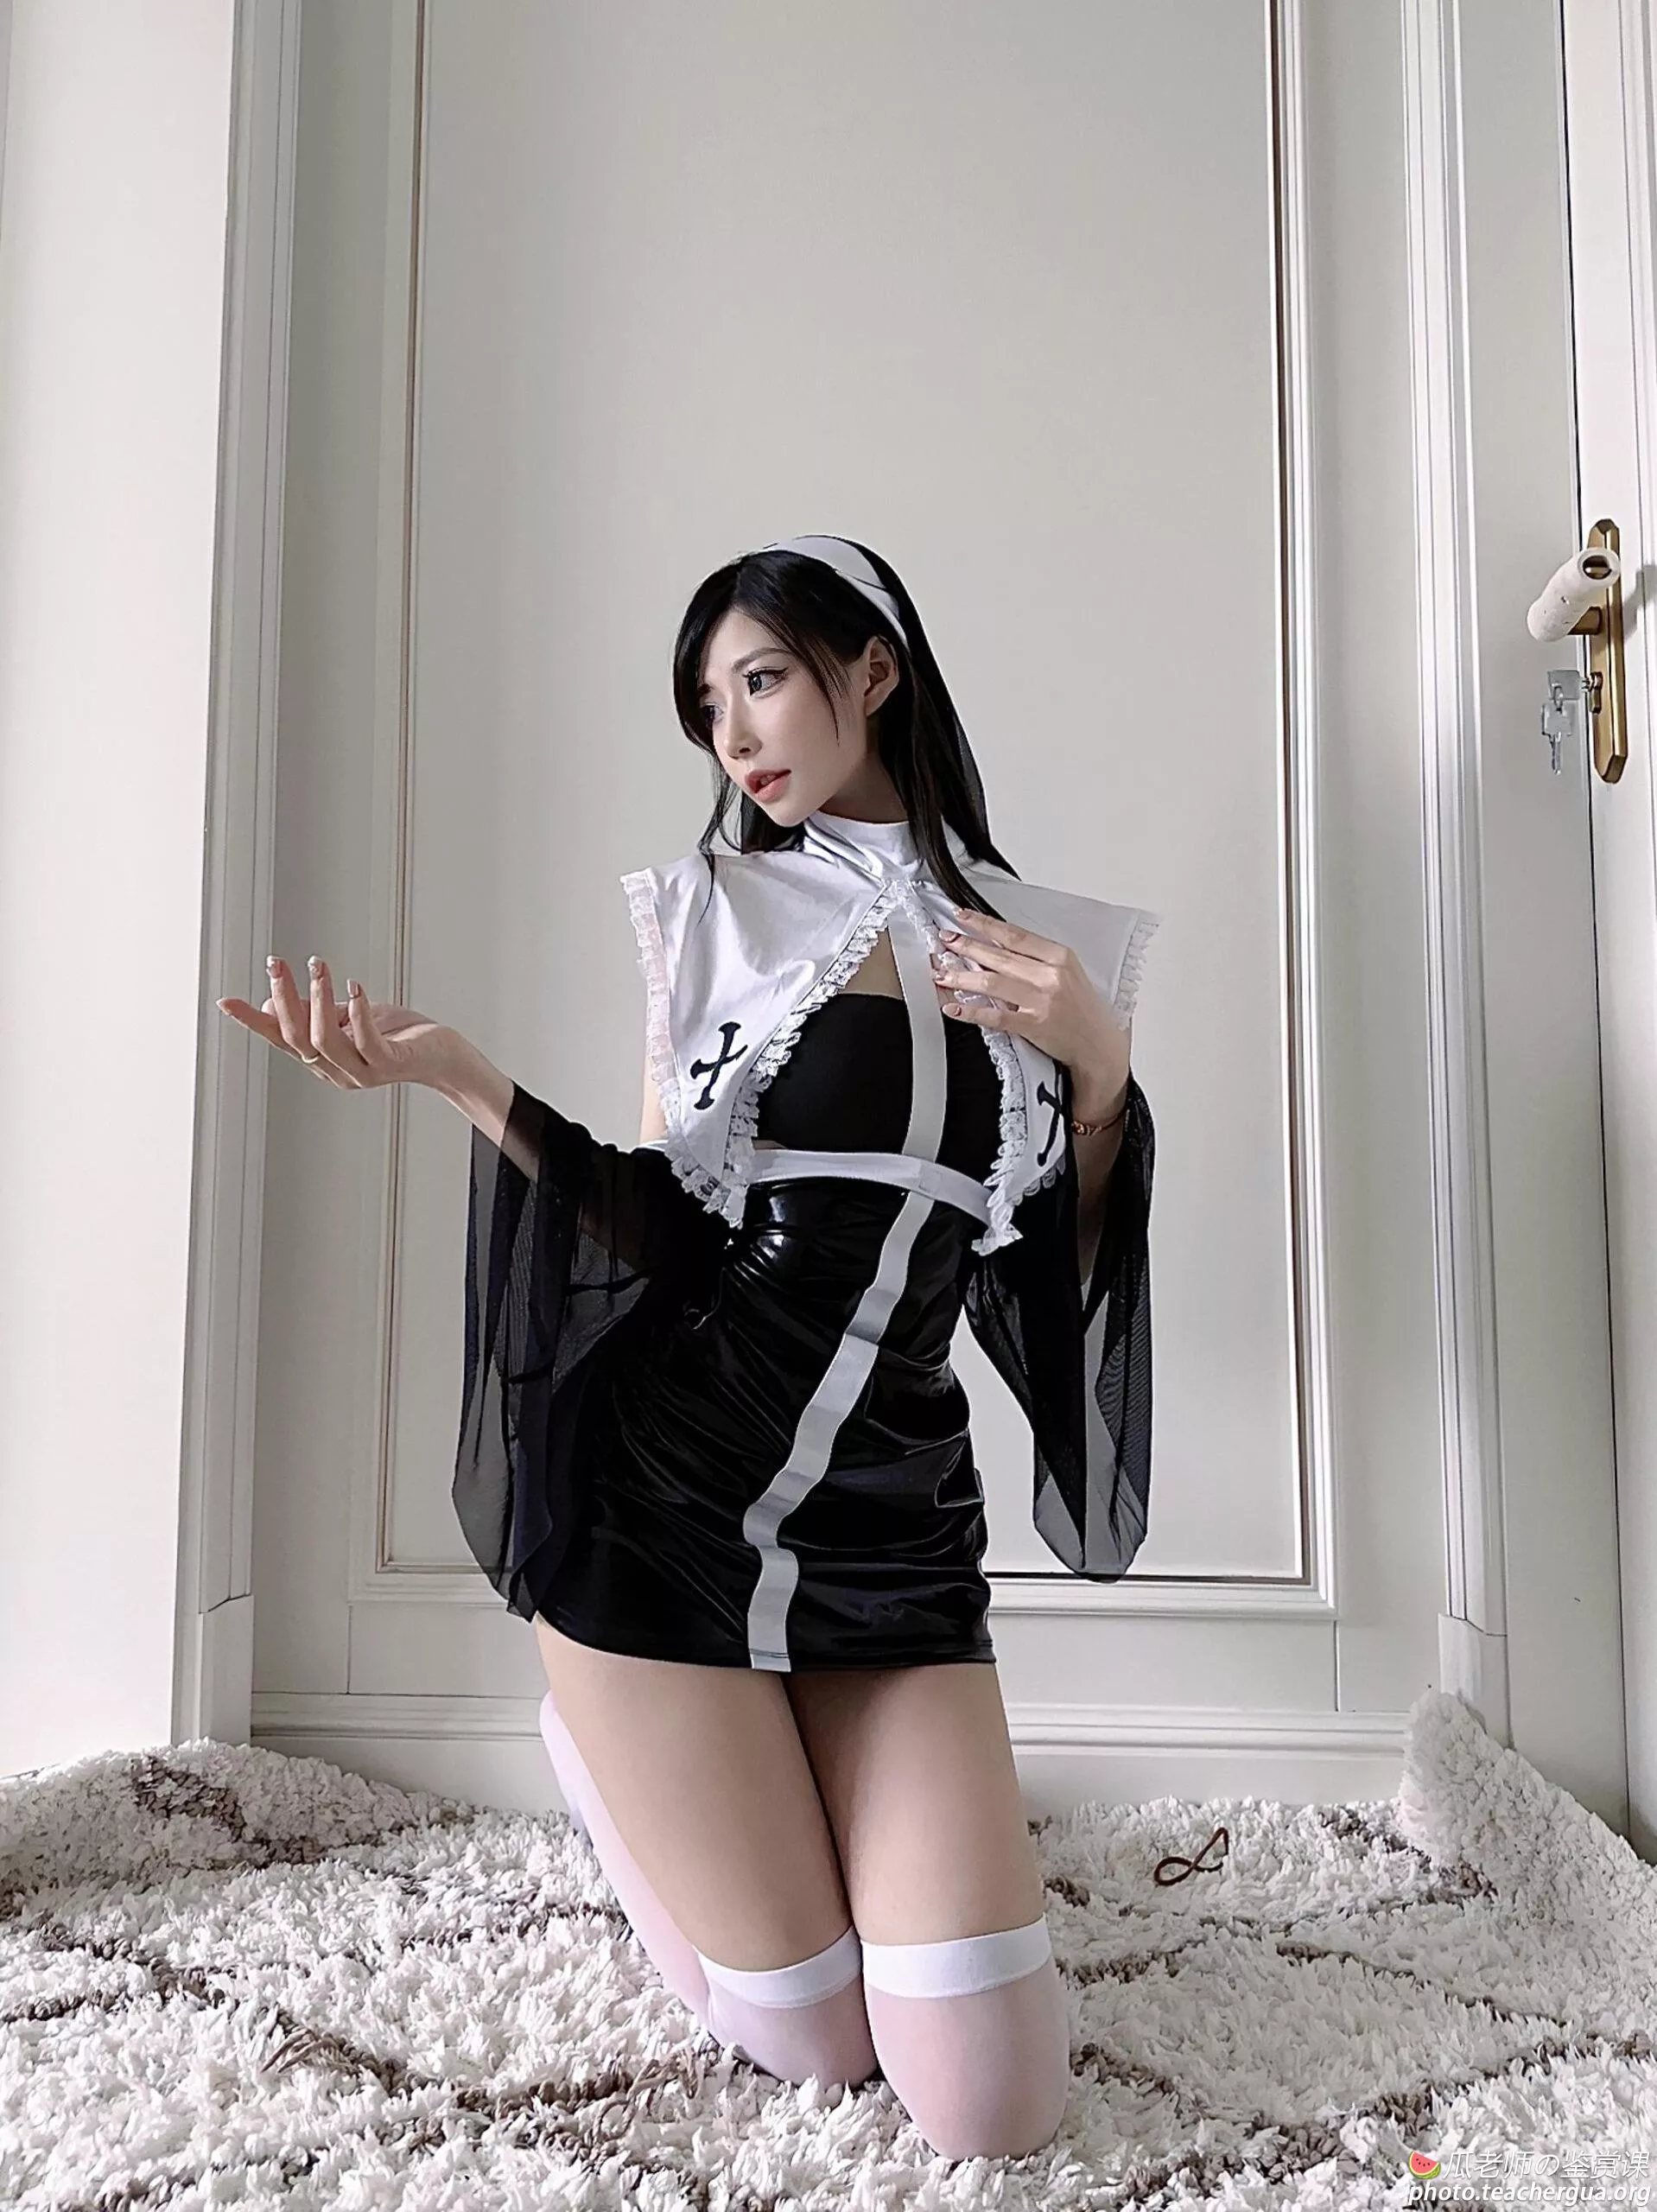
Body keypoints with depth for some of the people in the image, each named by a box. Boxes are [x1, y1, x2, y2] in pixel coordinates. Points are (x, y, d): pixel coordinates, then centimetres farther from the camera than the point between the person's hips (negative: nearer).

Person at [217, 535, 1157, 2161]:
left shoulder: (1050, 945, 6)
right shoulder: (708, 909, 4)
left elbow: (1068, 1290, 7)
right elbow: (660, 1228, 3)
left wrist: (1098, 1070, -10)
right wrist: (460, 1080, -11)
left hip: (893, 1524, 2)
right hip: (668, 1504, -1)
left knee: (993, 2116, -1)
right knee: (810, 2045, 6)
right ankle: (607, 1751, 32)